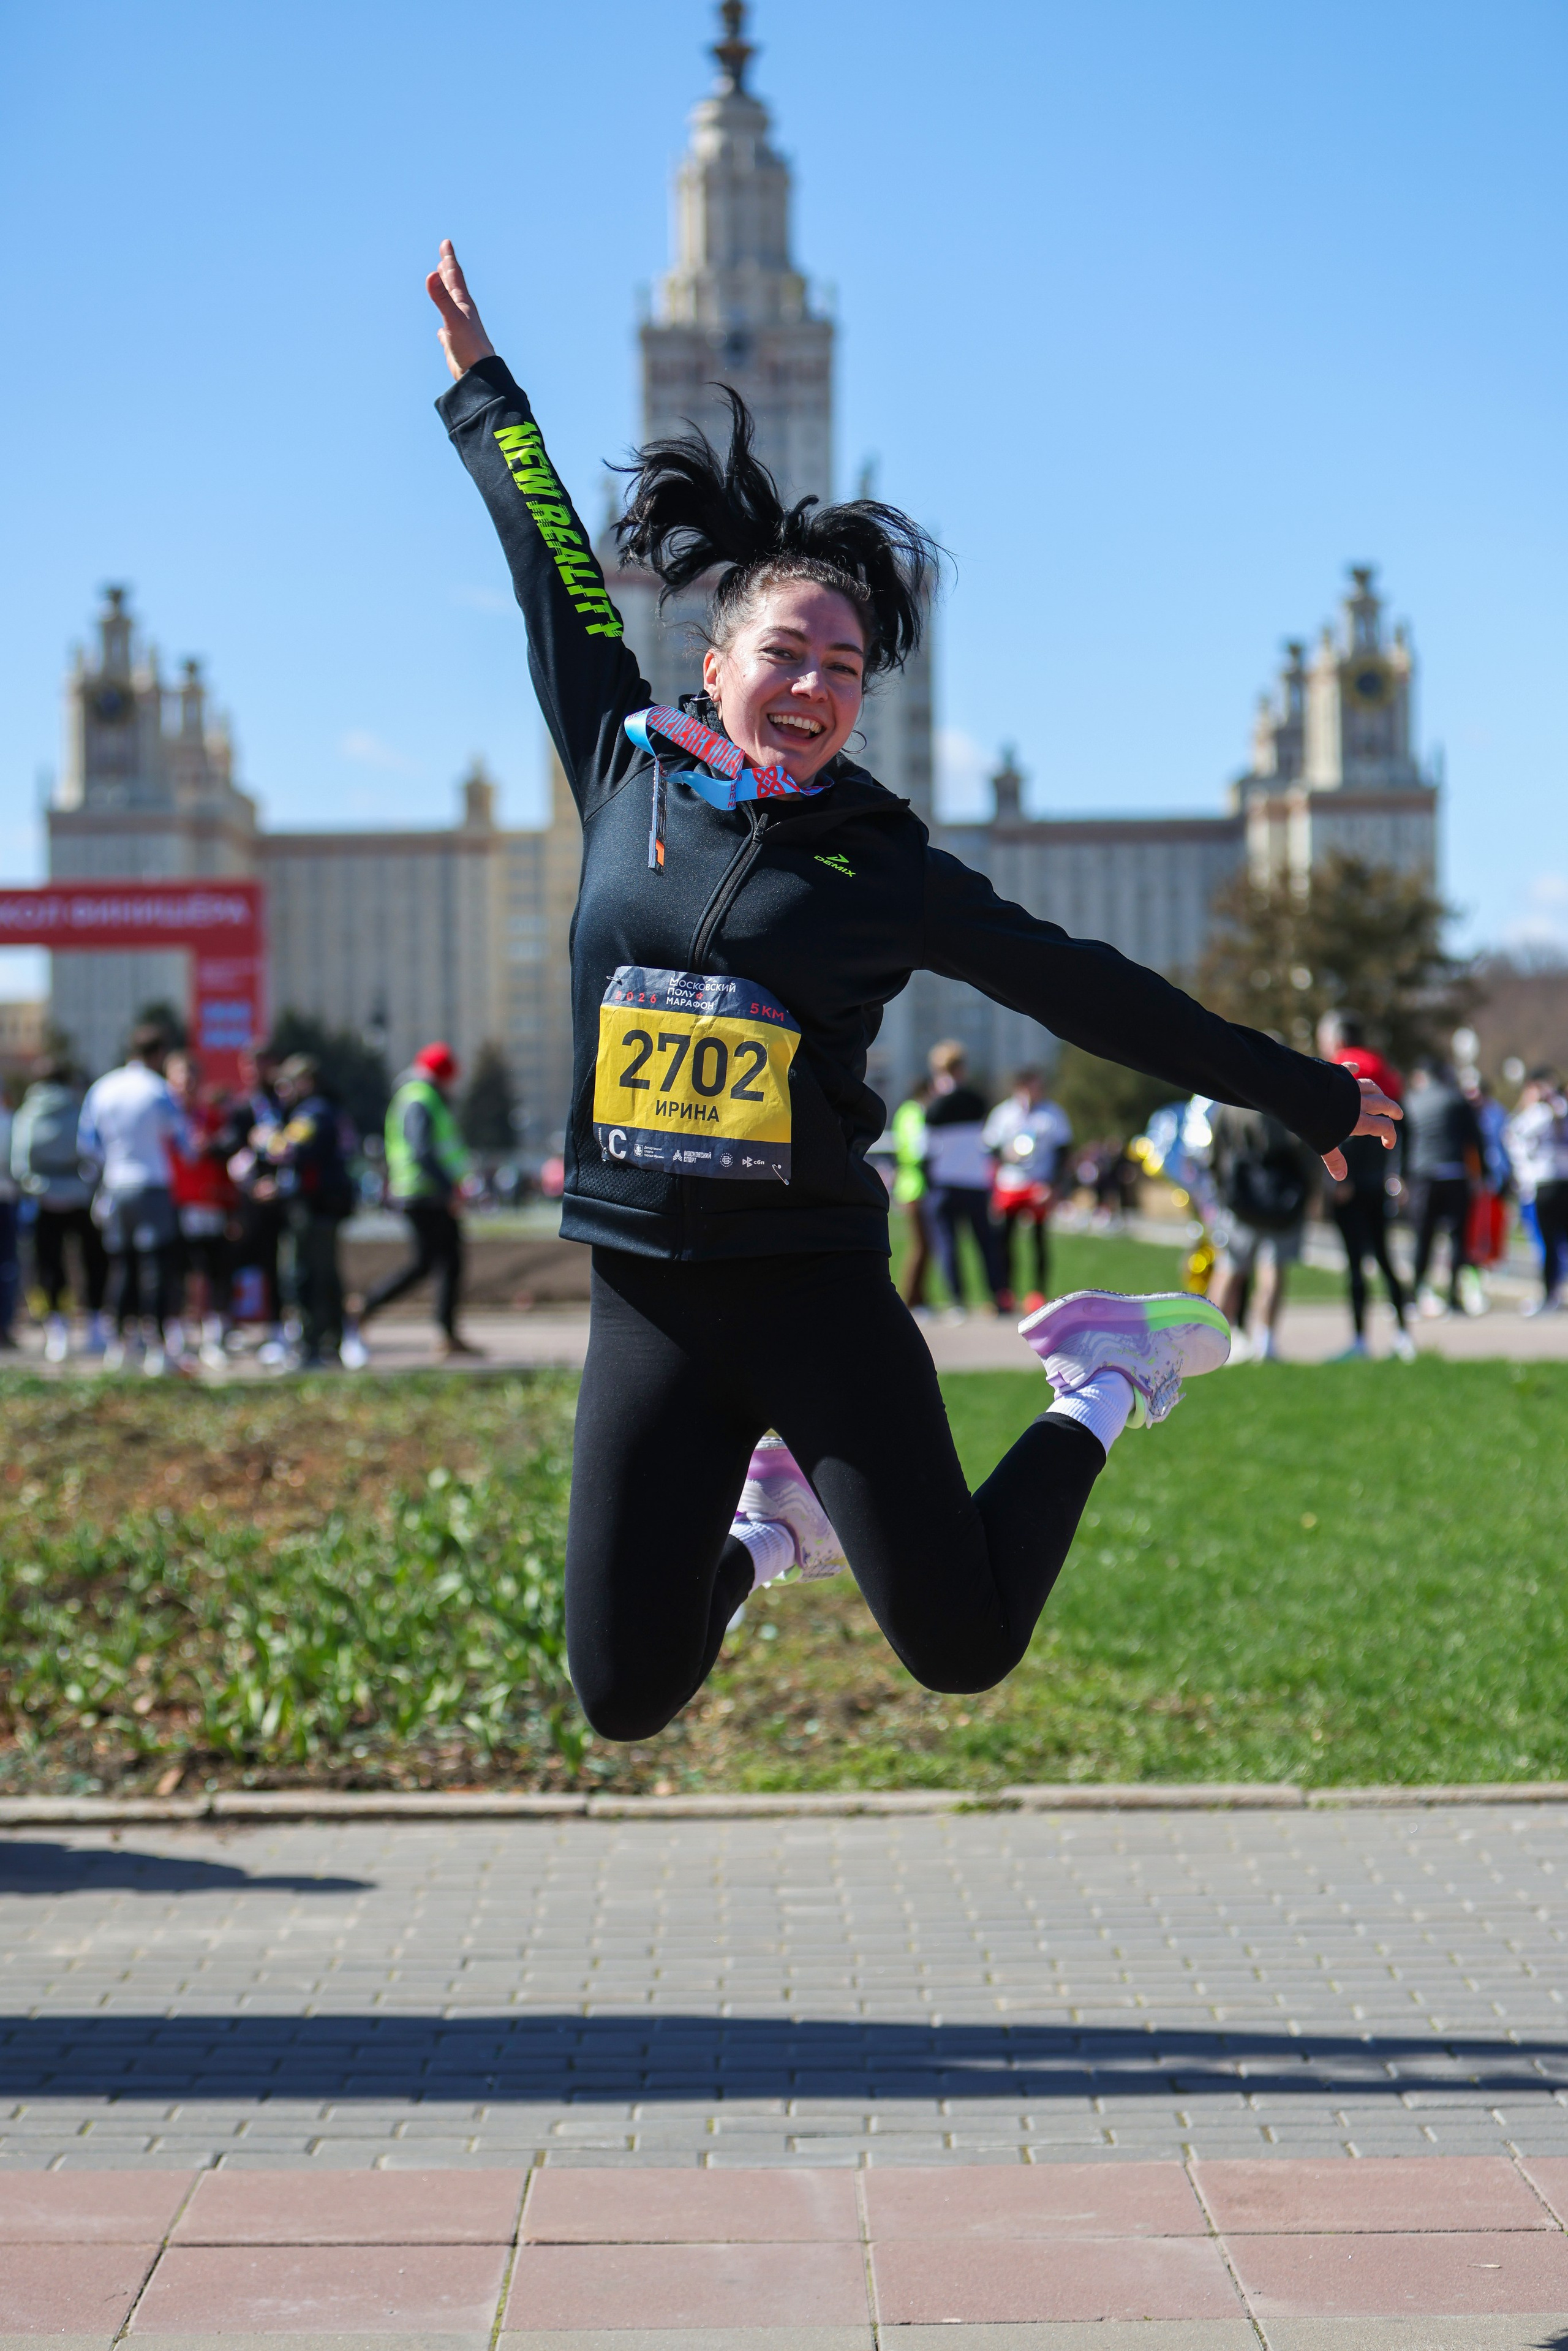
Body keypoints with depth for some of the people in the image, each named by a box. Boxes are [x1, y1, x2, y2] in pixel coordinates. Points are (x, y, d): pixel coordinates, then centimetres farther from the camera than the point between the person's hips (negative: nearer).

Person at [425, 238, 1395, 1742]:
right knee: (624, 1698, 0)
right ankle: (771, 1528, 32)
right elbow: (558, 575, 15)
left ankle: (1100, 1392, 25)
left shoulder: (880, 867, -1)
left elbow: (1086, 994, 5)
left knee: (962, 1649, -1)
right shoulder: (624, 776, 3)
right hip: (648, 1304, 2)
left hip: (817, 1291, -2)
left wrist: (1305, 1097, 9)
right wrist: (480, 384, 28)